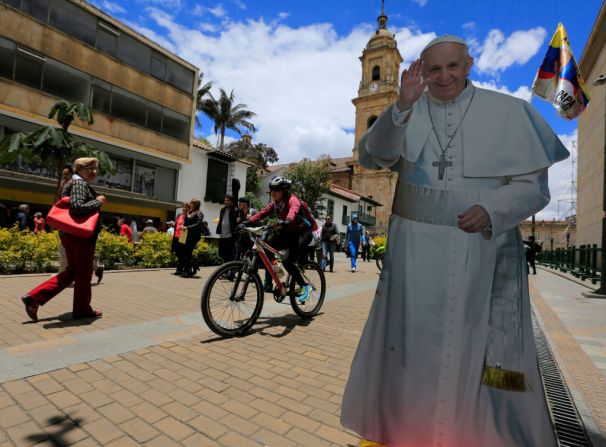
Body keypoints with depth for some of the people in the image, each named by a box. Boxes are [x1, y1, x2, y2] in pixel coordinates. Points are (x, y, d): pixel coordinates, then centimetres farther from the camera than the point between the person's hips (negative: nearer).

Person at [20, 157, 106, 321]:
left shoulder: (70, 183, 20)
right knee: (84, 273, 2)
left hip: (70, 234, 10)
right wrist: (98, 202, -14)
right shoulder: (80, 183, -12)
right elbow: (77, 208, -26)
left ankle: (34, 297, 11)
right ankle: (82, 309, 14)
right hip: (82, 235, -10)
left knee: (72, 271, 18)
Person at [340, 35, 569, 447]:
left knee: (477, 350, 8)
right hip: (414, 252, 2)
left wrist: (492, 210, -18)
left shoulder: (507, 112, 1)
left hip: (481, 253, -1)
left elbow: (534, 185, 0)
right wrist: (403, 106, -24)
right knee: (413, 346, 13)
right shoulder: (408, 113, 6)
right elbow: (373, 155, -11)